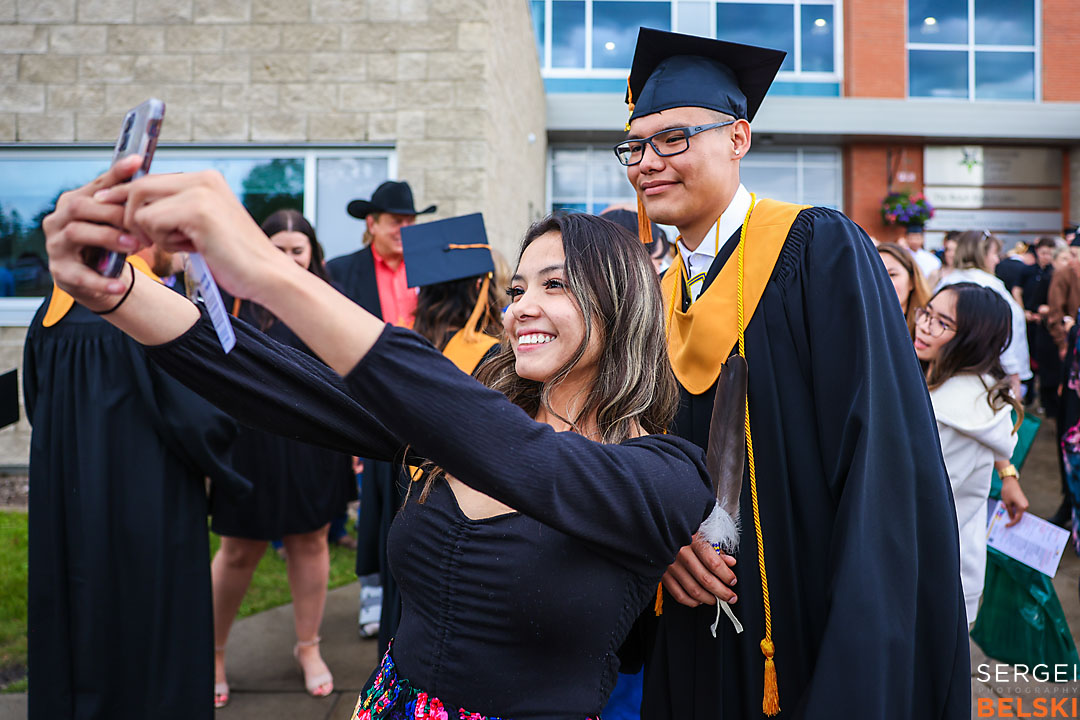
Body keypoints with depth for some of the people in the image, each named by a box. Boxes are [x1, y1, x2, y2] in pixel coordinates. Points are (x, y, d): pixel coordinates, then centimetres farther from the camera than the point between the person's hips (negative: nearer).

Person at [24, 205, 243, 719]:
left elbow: (37, 404, 12)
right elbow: (203, 420, -20)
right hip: (148, 516, -7)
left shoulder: (57, 305, 2)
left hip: (64, 517, 7)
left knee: (76, 633, 20)